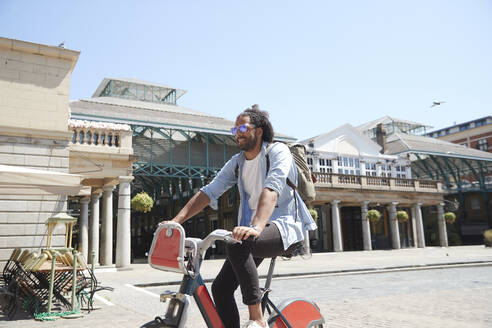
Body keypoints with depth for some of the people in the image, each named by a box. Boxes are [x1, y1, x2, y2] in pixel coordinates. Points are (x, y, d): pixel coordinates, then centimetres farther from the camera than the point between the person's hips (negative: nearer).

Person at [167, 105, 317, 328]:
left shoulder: (278, 151, -7)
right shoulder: (237, 162, 12)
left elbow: (272, 189, -26)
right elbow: (208, 192, 4)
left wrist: (256, 227, -42)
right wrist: (175, 221, -9)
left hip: (284, 226, -7)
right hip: (252, 229, 7)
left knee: (236, 245, -34)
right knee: (220, 288, -6)